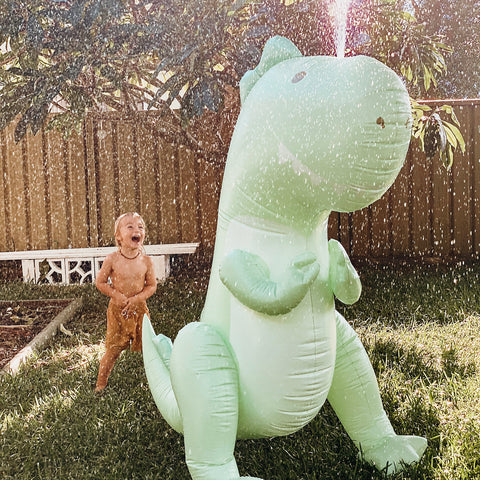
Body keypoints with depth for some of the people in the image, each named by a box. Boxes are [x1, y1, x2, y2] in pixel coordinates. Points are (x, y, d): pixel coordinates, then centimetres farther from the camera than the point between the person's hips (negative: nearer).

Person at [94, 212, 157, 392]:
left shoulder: (146, 261, -7)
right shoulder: (112, 259, -10)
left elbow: (152, 286, 0)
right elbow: (100, 282, -2)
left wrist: (137, 298, -15)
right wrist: (116, 295, -14)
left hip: (139, 309, 1)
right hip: (117, 310, -1)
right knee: (113, 349, 4)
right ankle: (101, 382, 22)